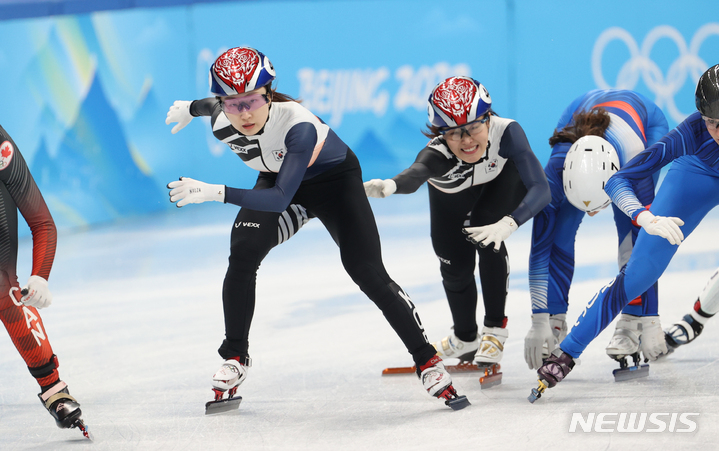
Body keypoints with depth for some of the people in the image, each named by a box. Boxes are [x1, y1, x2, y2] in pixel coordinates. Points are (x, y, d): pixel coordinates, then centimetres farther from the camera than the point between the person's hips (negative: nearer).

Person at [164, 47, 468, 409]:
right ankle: (235, 356, 2)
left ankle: (427, 361, -3)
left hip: (335, 179, -4)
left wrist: (216, 193, -57)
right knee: (242, 255, -17)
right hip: (277, 178, 5)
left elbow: (281, 198, -48)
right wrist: (191, 108, 25)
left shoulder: (299, 126, -42)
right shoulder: (222, 124, -24)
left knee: (368, 272, -14)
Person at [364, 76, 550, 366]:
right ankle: (465, 339, 35)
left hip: (502, 178, -1)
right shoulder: (438, 154, -44)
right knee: (455, 267, 3)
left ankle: (495, 329, -3)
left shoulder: (506, 132, -43)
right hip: (452, 195, 1)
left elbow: (540, 188, -49)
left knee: (486, 237, -25)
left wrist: (508, 224, -67)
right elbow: (415, 175, -67)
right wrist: (390, 186, -91)